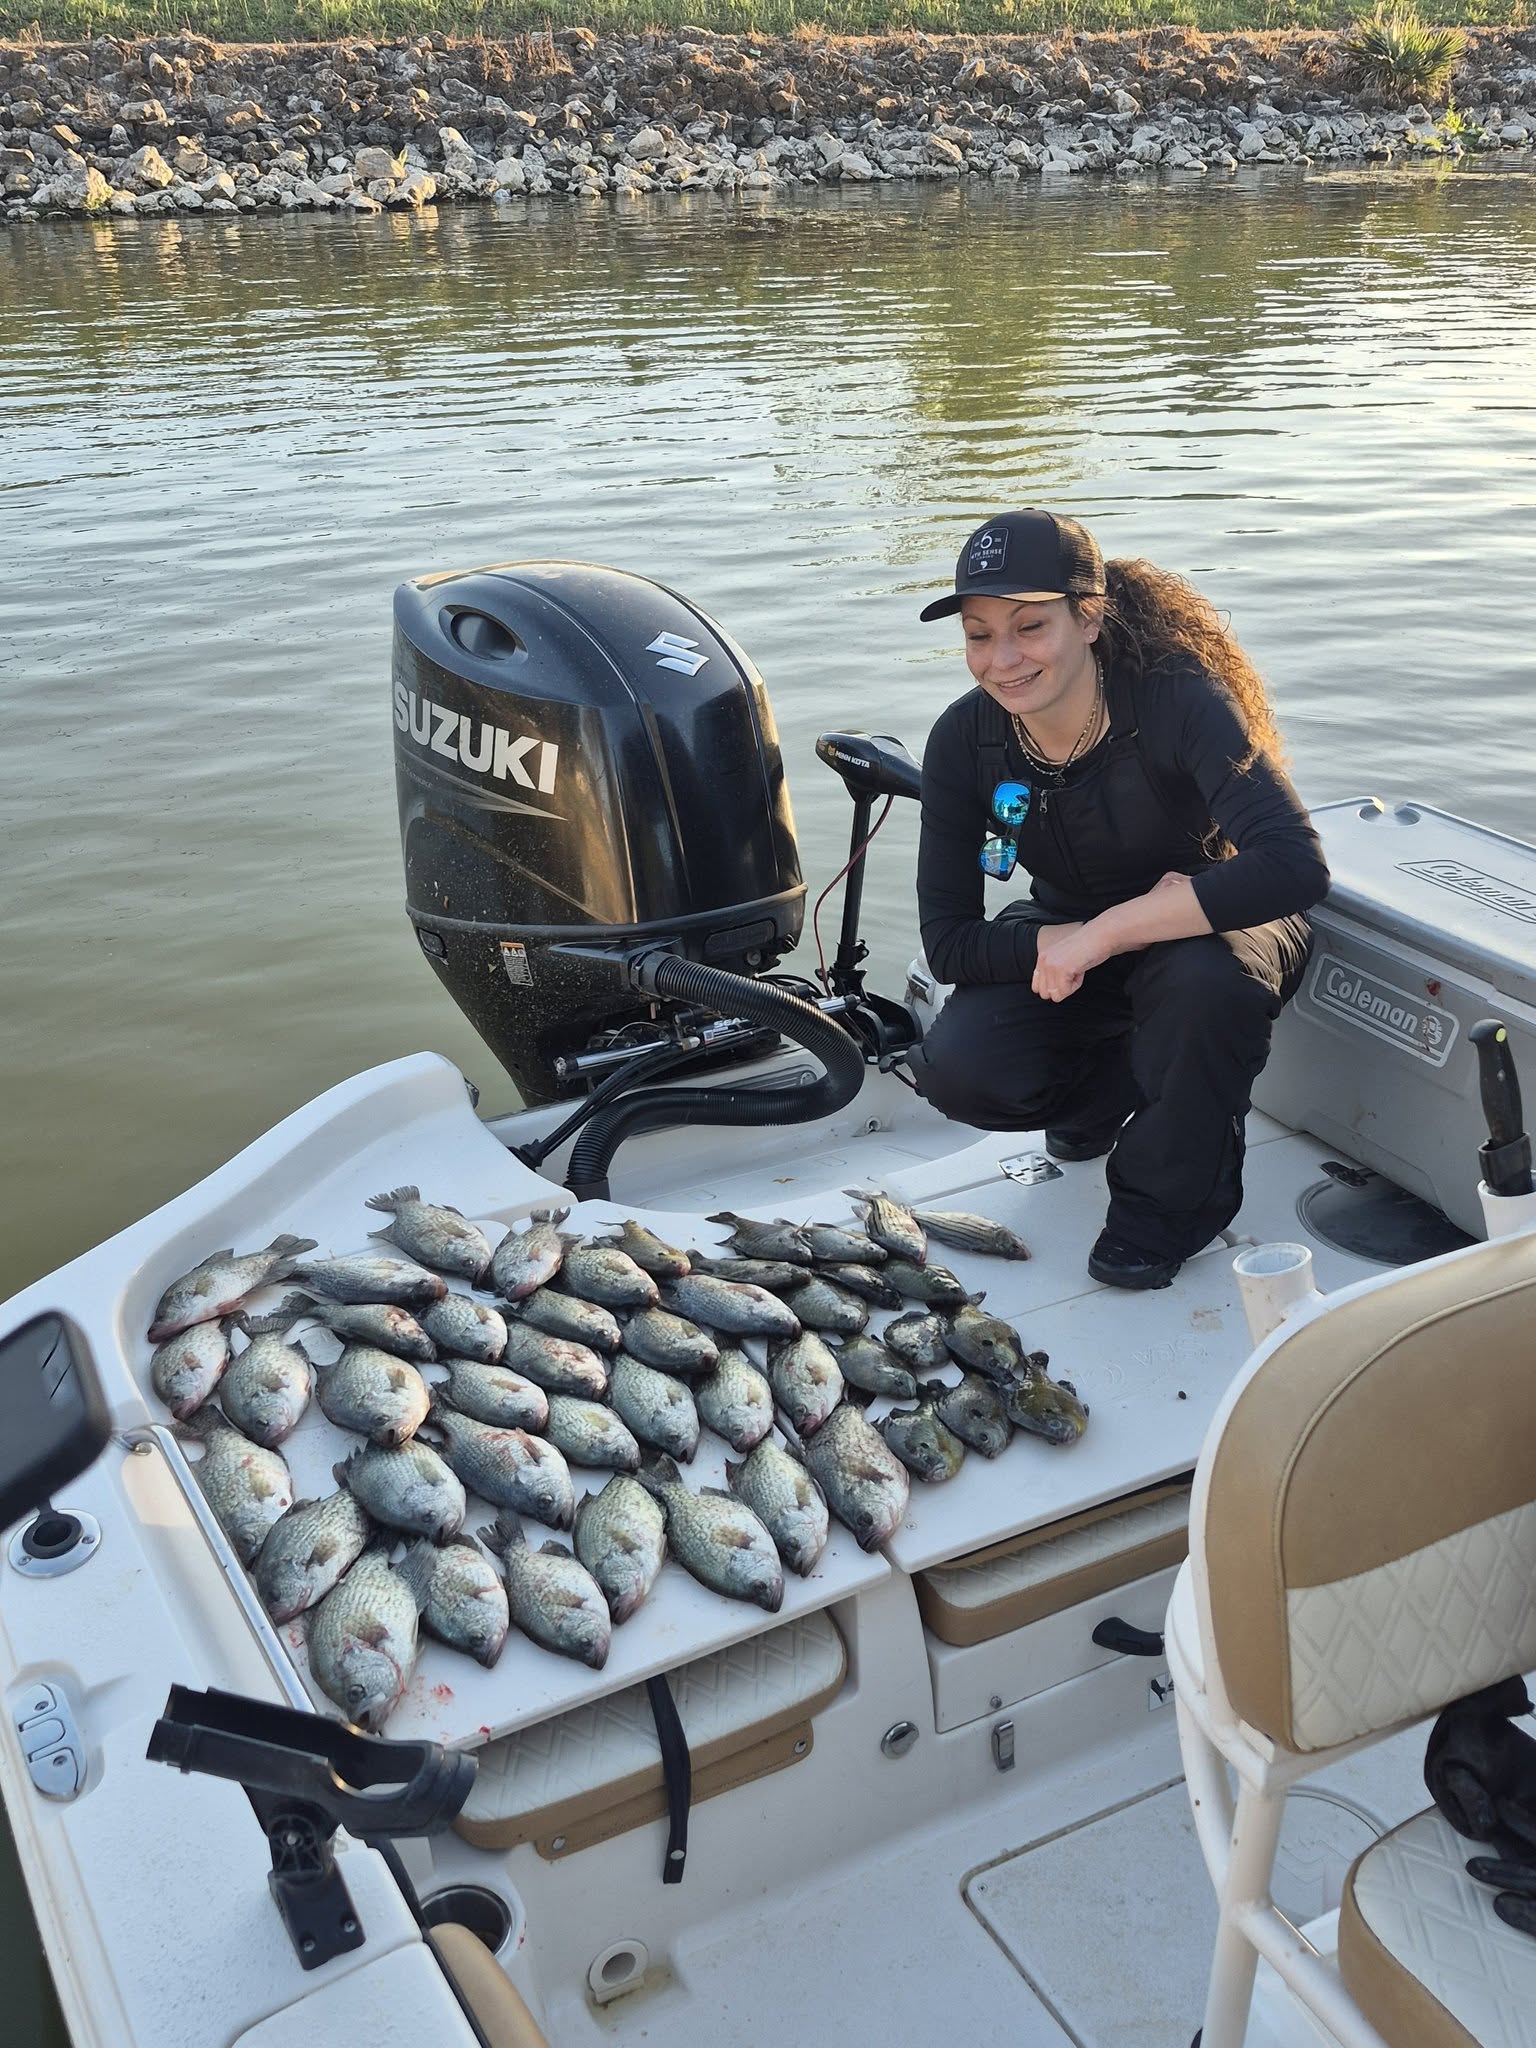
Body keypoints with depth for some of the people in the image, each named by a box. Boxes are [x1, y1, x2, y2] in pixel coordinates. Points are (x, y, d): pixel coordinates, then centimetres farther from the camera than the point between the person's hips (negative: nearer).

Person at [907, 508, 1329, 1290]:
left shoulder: (1179, 703, -29)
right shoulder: (965, 739, -18)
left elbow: (1296, 866, -42)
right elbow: (949, 943, -17)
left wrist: (1107, 931, -40)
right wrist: (1068, 942, -32)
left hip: (1208, 928, -3)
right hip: (1068, 940, 3)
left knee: (1209, 981, -39)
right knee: (956, 1071, -23)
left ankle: (1172, 1196, -10)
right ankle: (1112, 1088, 11)